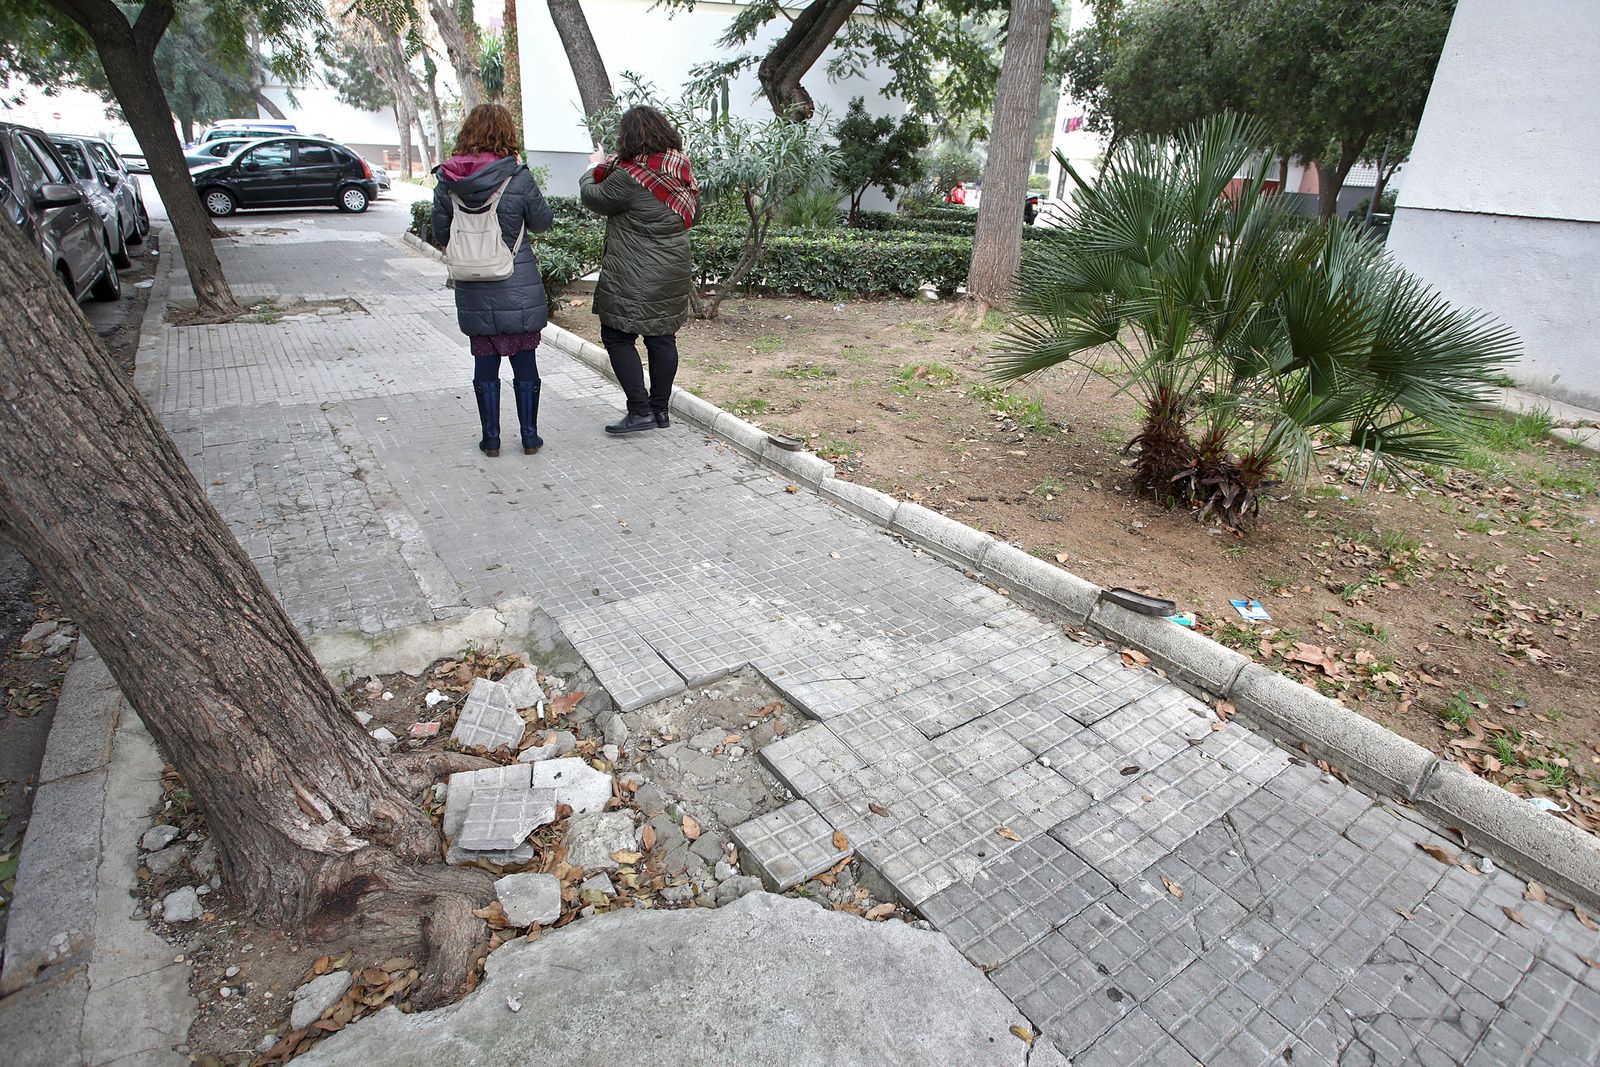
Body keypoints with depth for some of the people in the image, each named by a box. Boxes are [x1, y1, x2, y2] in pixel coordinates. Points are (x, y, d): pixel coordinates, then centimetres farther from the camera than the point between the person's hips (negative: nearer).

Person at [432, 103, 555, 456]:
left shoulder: (447, 181, -2)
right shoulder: (518, 178, -12)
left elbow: (441, 235, 5)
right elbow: (543, 222, 1)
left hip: (474, 293, 3)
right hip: (518, 289, -3)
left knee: (485, 363, 12)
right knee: (525, 362, 8)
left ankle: (491, 439, 17)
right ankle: (529, 437, 16)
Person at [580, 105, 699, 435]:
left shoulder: (629, 177, -17)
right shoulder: (681, 170, 5)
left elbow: (594, 198, -2)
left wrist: (594, 167, 18)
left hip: (635, 278, -7)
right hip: (674, 273, 8)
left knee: (617, 337, 3)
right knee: (662, 337, 12)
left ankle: (640, 410, -2)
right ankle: (660, 409, 19)